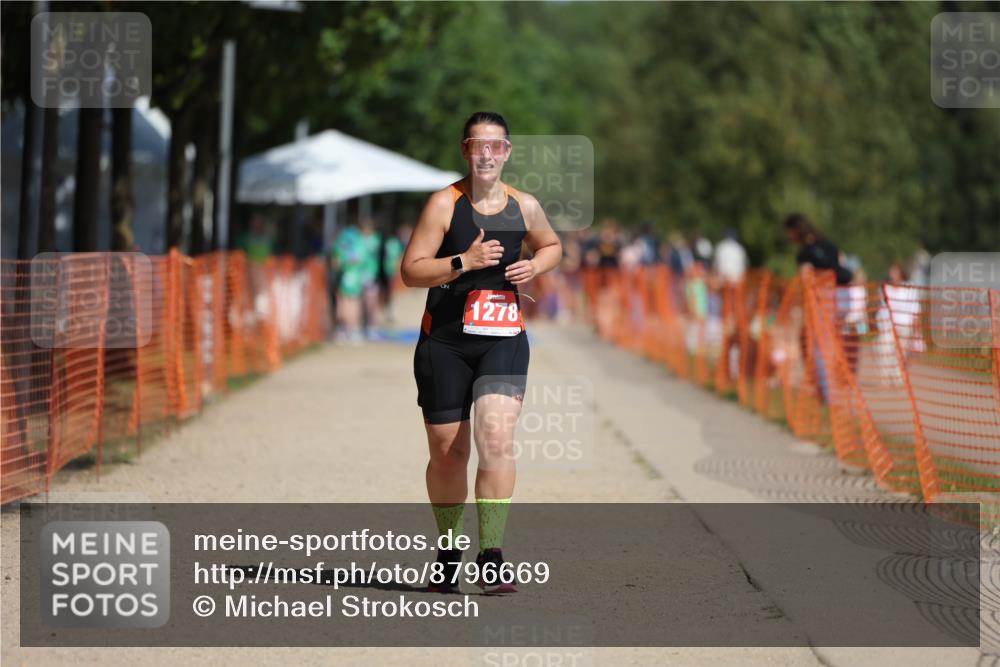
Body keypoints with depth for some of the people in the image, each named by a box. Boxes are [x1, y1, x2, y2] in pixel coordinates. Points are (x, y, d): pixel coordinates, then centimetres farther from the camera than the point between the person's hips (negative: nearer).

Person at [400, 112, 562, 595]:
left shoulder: (524, 206, 4)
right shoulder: (444, 204, -7)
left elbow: (551, 245, 24)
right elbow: (410, 270, -11)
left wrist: (535, 266, 2)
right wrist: (465, 261, -24)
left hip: (503, 339, 1)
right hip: (445, 341, -1)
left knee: (496, 439, -18)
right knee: (447, 452, 8)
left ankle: (491, 560, -16)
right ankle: (449, 552, 29)